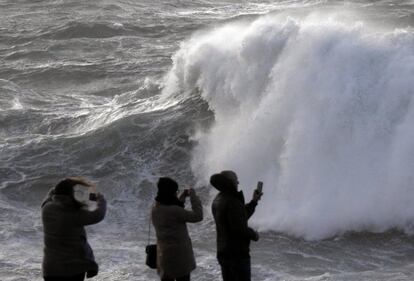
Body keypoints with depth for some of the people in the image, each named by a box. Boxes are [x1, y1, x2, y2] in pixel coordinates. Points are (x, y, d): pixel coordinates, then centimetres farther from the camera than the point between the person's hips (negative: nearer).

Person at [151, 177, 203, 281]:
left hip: (164, 255, 8)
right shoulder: (173, 210, -23)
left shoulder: (155, 208, 2)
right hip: (179, 254, -8)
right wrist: (193, 196, -8)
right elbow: (197, 216, -17)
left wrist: (182, 197, 15)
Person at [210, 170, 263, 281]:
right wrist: (254, 235, -7)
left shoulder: (218, 200, 10)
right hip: (238, 253, -9)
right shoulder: (232, 201, -21)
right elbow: (239, 228, -25)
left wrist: (254, 201, 18)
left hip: (222, 253, 9)